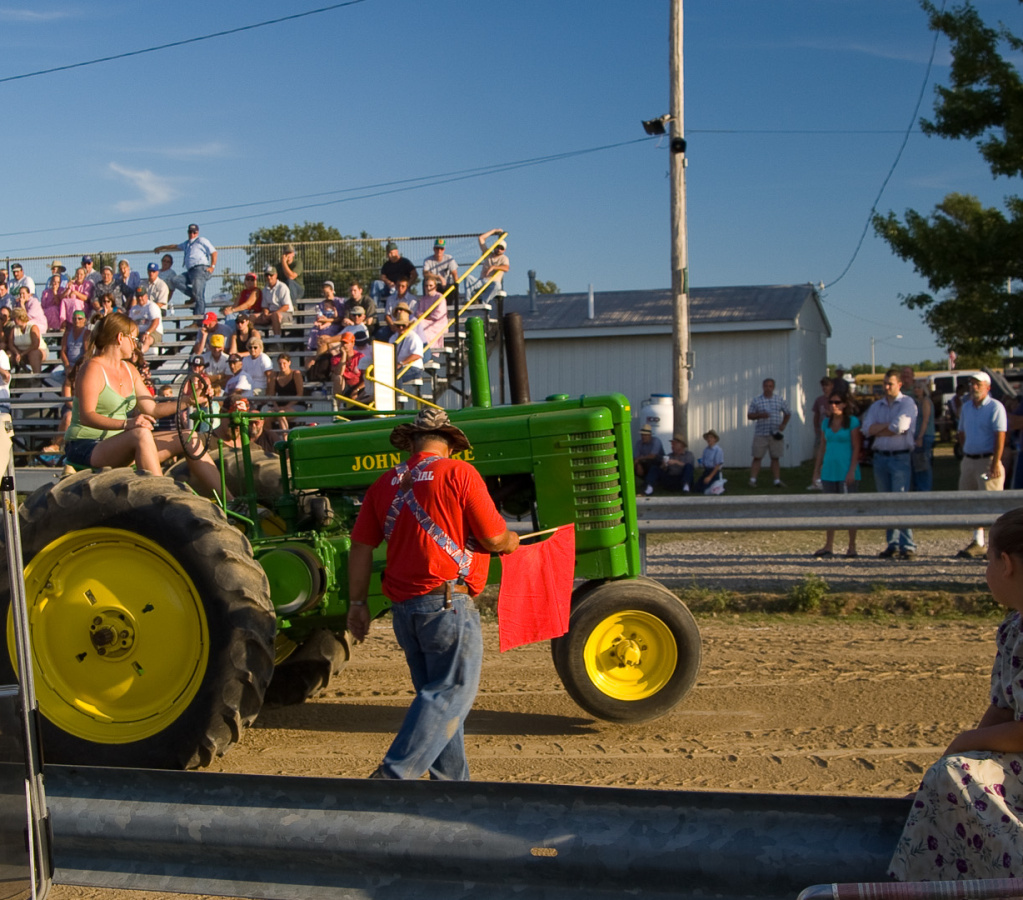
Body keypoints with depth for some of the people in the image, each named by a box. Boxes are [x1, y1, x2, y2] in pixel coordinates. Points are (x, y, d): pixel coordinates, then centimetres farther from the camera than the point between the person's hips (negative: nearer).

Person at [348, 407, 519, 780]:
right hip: (448, 601, -6)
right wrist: (512, 541, 16)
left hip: (404, 607, 7)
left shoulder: (385, 483, 9)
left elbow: (361, 547, 8)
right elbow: (494, 540, -6)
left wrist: (357, 603, 15)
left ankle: (451, 782, 21)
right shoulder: (459, 473, -6)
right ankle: (394, 774, -10)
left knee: (436, 693, 16)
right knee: (452, 692, -1)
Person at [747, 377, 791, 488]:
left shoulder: (780, 400, 9)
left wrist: (783, 425, 5)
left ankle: (777, 480, 8)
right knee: (757, 457, -4)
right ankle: (752, 480, -3)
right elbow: (749, 415, 4)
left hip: (776, 434, 2)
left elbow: (788, 413, 20)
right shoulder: (756, 400, 4)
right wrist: (760, 415, -14)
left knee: (775, 458, 5)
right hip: (761, 434, -2)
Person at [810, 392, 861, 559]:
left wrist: (852, 471, -14)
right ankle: (828, 547, 13)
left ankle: (852, 548, 6)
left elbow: (856, 448, -8)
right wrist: (816, 470, 11)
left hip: (846, 472, -5)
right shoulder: (827, 422, 11)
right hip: (829, 471, 5)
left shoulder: (852, 422, -4)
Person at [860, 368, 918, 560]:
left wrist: (878, 429, -4)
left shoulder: (907, 403, -2)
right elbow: (867, 430, 0)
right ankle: (892, 544, 13)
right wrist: (889, 425, -10)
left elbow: (900, 427, -17)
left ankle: (908, 546, -8)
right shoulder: (876, 406, 14)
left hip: (900, 458, -5)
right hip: (880, 457, 5)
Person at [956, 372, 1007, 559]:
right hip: (969, 460, 7)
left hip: (988, 460, -7)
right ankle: (978, 543, 19)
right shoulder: (966, 407, 14)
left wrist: (996, 463, -20)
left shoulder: (995, 407, -8)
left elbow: (1000, 437, -14)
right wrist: (964, 456, 12)